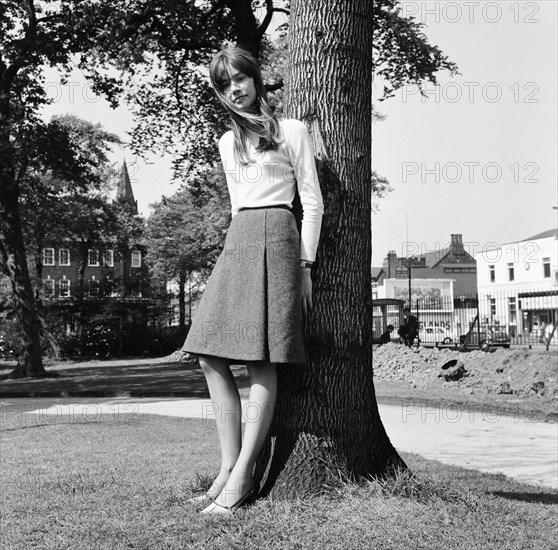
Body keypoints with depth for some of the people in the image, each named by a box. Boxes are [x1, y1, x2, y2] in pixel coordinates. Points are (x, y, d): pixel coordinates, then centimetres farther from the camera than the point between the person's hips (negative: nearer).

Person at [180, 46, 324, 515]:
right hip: (236, 243, 7)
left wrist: (304, 264, -4)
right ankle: (229, 467, 1)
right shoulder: (227, 142, 21)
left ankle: (242, 476, -11)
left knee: (261, 362, -11)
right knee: (211, 357, -3)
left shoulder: (291, 130, 5)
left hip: (275, 238, -6)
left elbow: (312, 202, 2)